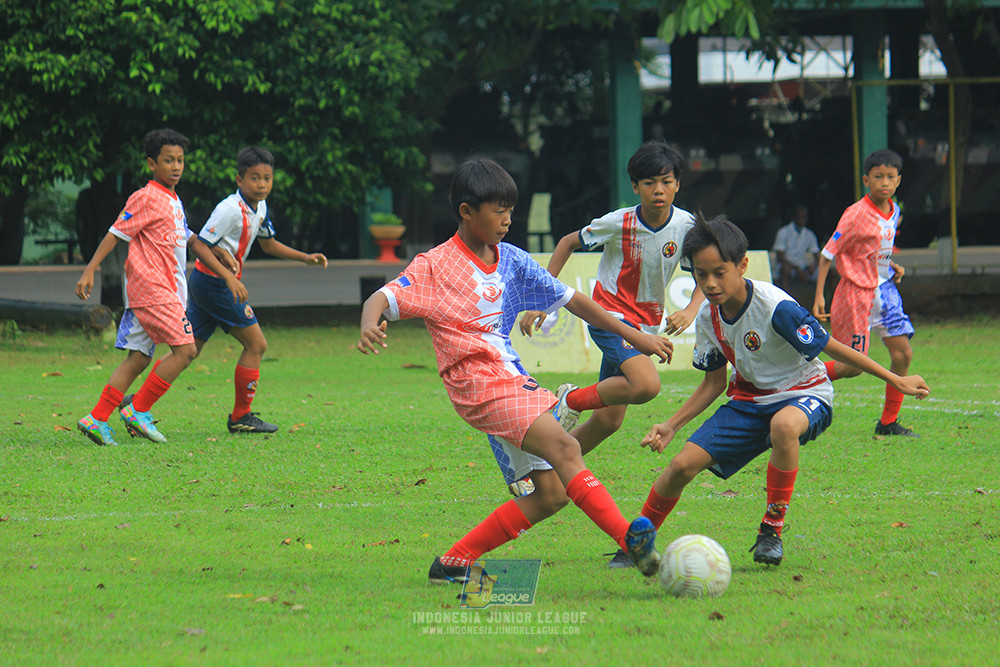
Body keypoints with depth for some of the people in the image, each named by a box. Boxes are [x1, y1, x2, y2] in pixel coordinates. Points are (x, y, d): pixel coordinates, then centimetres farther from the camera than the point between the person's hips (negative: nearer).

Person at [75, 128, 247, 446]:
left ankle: (97, 420, 1)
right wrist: (89, 271, -17)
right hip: (151, 286, -9)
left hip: (166, 289, 9)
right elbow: (115, 233, -10)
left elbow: (193, 242, 26)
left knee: (138, 358, 5)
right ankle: (138, 410, -7)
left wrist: (227, 275, 24)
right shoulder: (146, 198, -7)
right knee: (185, 349, -12)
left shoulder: (174, 202, 20)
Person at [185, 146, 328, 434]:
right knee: (256, 344, -3)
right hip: (215, 283, -9)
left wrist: (305, 258, 18)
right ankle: (241, 416, 6)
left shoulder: (260, 208, 9)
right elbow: (200, 245, -18)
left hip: (204, 282, 9)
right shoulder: (231, 209, -20)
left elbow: (268, 243, 25)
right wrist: (223, 256, -34)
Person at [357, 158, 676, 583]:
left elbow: (570, 300, 21)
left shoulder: (511, 261, 14)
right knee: (563, 448, -25)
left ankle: (454, 563, 9)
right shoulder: (435, 266, -3)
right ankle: (630, 538, -36)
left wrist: (634, 336, 21)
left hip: (514, 381, 8)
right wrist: (369, 325, -37)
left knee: (550, 493, 2)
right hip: (479, 384, -8)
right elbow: (384, 298, -13)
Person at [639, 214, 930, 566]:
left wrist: (896, 381, -14)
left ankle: (772, 531, -26)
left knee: (784, 425, -43)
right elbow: (714, 382, 9)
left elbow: (833, 348, -18)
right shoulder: (708, 319, -5)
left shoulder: (776, 308, -26)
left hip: (804, 395, -6)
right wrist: (671, 426, 2)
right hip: (749, 401, 6)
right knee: (684, 464, -11)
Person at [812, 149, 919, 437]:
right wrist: (819, 297, -18)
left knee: (903, 354, 1)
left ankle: (888, 422, 11)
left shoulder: (893, 211, 5)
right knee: (854, 366, -7)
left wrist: (892, 267, 3)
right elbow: (828, 254, -14)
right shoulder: (857, 215, -18)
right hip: (857, 292, -7)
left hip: (884, 288, 7)